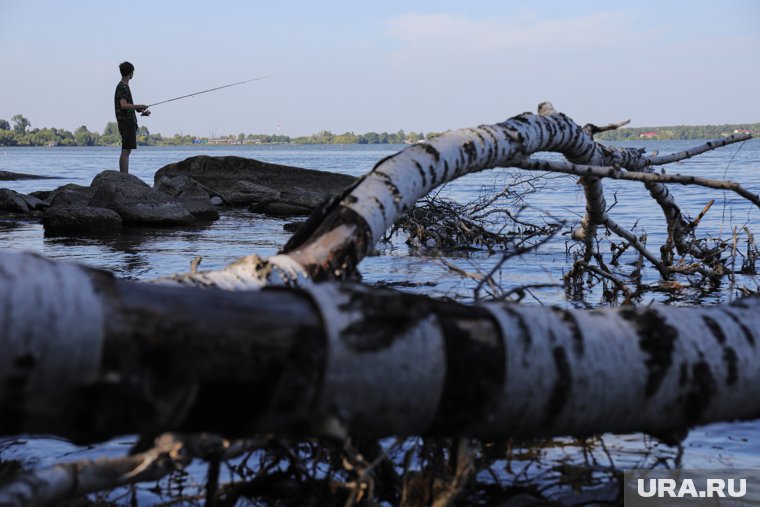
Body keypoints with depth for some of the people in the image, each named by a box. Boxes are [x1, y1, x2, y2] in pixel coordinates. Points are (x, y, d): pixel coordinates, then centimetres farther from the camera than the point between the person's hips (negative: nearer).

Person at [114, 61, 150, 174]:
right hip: (126, 123, -10)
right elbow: (124, 105, -22)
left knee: (127, 150, 10)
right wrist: (139, 106, -14)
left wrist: (140, 110, 13)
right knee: (125, 150, -10)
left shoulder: (124, 86, 18)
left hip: (129, 122, 10)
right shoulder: (122, 87, -12)